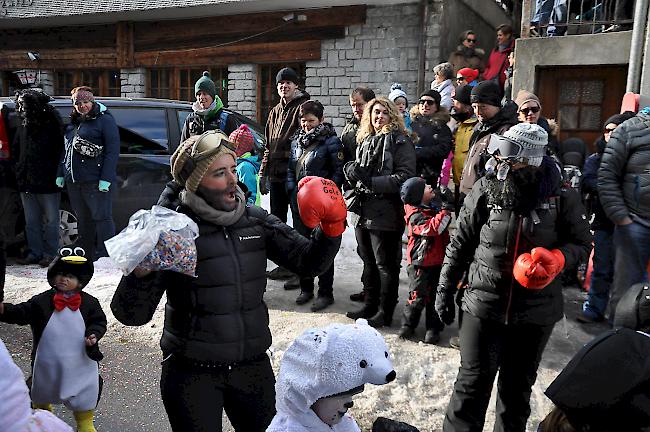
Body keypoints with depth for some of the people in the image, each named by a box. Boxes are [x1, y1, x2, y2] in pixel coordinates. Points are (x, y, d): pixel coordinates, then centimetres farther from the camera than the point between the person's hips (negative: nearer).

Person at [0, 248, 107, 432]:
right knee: (42, 390, 26)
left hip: (80, 361, -1)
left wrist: (94, 334, -21)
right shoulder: (41, 301, -9)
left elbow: (99, 321, -3)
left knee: (85, 393, 12)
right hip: (48, 361, 1)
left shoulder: (89, 303, -10)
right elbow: (21, 313, -11)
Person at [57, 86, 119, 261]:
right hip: (73, 181, 8)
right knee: (83, 220, 13)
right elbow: (66, 149, 27)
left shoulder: (105, 120, -4)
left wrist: (106, 178, -19)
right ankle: (86, 257, 23)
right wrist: (61, 174, 20)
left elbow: (113, 150, -12)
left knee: (101, 218, -3)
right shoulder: (73, 122, 19)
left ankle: (105, 258, 2)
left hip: (95, 181, -7)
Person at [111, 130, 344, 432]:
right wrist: (140, 274, -35)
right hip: (192, 374, -4)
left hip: (253, 365, 4)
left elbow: (308, 262, -2)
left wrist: (331, 225, -19)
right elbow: (132, 315, -15)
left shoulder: (256, 221, -3)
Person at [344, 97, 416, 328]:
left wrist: (372, 181, -20)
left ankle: (385, 312, 16)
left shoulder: (400, 141, -7)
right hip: (363, 211, 7)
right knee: (369, 262, 18)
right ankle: (369, 305, 32)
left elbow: (405, 177, -17)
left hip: (386, 214, -7)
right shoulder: (366, 140, 15)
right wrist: (351, 169, 0)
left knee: (386, 265, 3)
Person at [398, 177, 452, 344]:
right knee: (418, 296, 0)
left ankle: (433, 327, 21)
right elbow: (432, 227, -31)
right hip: (420, 263, -6)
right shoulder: (415, 215, -18)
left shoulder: (434, 205, 5)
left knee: (435, 295, 10)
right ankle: (408, 325, 19)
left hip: (438, 261, 6)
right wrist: (445, 210, -27)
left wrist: (447, 199, 3)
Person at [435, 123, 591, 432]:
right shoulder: (485, 190, -8)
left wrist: (556, 258, -17)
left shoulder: (562, 197, -8)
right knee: (473, 381, 3)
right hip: (483, 303, -1)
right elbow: (459, 244, -1)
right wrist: (445, 288, 1)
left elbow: (582, 242, 5)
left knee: (517, 385, 18)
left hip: (536, 311, 1)